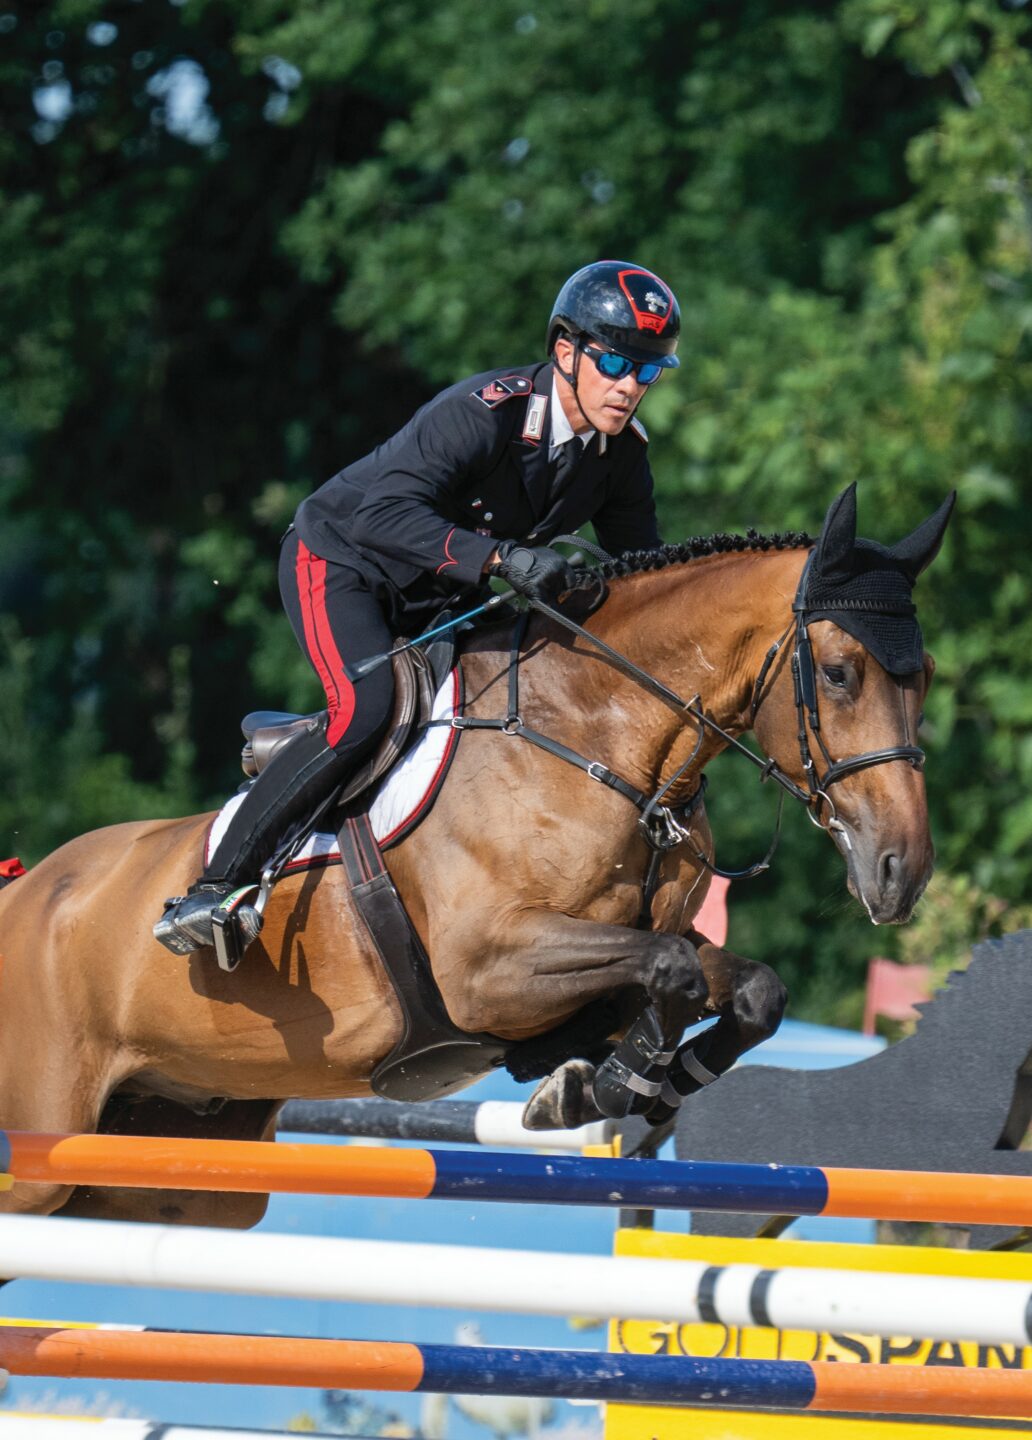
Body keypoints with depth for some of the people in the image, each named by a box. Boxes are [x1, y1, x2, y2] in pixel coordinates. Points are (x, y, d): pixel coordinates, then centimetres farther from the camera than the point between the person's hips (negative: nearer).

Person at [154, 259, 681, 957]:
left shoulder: (623, 451, -10)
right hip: (338, 559, -8)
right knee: (366, 711, -29)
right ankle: (213, 888, -27)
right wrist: (500, 556, -56)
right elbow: (386, 512, -44)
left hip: (430, 603, 8)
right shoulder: (485, 411, -32)